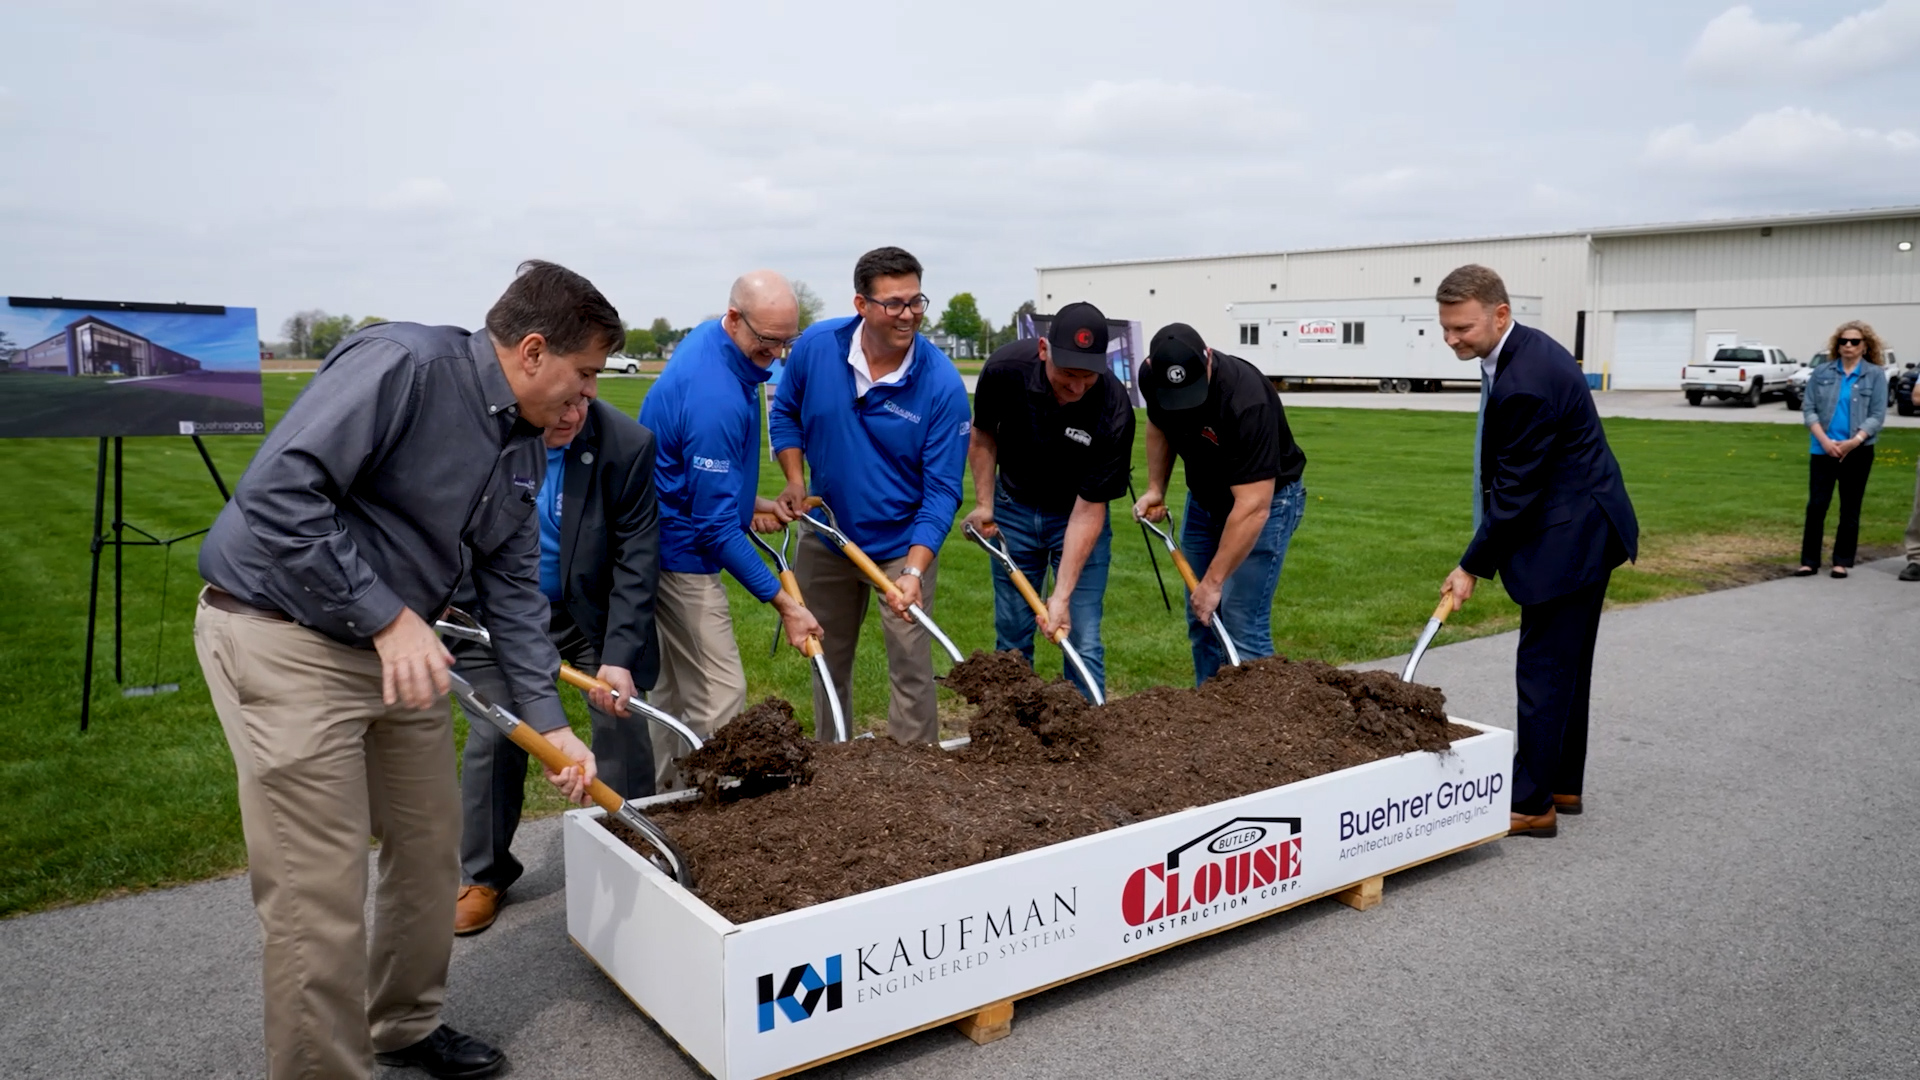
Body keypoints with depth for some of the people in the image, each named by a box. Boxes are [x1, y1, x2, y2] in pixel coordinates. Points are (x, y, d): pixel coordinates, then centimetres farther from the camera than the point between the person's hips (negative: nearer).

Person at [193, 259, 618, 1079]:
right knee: (321, 893, -4)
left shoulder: (524, 448, 6)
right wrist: (387, 616, -26)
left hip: (396, 646, 9)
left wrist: (549, 721, 4)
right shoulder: (402, 364, -21)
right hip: (283, 639, -9)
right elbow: (278, 492, -27)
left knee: (430, 843, 17)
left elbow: (513, 587, 9)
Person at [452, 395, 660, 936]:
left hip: (595, 613, 0)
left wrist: (620, 655, -23)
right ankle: (483, 875, 22)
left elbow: (637, 557, -18)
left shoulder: (628, 445, -22)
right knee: (492, 735, 2)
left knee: (624, 725, -3)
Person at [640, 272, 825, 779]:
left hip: (665, 541, 11)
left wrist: (749, 499, 13)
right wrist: (784, 603, -21)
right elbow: (716, 525, -25)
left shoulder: (711, 337, 2)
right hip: (682, 550, -11)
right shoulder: (715, 399, -28)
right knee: (719, 695, -6)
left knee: (669, 686, 18)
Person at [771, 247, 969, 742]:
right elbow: (785, 412, 6)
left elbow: (942, 491, -21)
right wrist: (795, 481, -8)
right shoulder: (816, 346, -14)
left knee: (910, 665, -2)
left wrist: (914, 572, -30)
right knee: (827, 659, 19)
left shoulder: (943, 384, -23)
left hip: (904, 542, -3)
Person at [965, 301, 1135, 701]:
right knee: (1011, 636, 6)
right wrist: (984, 503, -4)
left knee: (1082, 640, -5)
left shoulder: (1113, 410, -31)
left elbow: (1088, 509, -27)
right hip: (1014, 507, 2)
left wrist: (1062, 596, -29)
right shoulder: (1005, 368, -25)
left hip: (1077, 514, -2)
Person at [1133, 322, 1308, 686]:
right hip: (1205, 497, 6)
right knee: (1201, 620, 7)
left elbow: (1252, 507, -36)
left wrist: (1213, 582, -33)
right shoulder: (1151, 377, -17)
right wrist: (1155, 489, 0)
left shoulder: (1246, 400, -36)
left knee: (1242, 625, -13)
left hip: (1267, 498, -6)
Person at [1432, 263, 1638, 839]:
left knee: (1544, 671, -4)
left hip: (1569, 537, -11)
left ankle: (1531, 803, 5)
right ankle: (1562, 784, 28)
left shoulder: (1525, 382, -26)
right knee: (1565, 666, 17)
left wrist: (1473, 566, -12)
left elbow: (1515, 489, -21)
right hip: (1580, 529, 11)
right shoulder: (1527, 350, 7)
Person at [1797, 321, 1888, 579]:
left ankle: (1842, 562, 13)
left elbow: (1877, 416, -4)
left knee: (1850, 509, 6)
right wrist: (1825, 440, -11)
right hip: (1822, 450, 1)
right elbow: (1808, 409, 2)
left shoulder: (1875, 375, 1)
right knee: (1816, 506, -2)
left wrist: (1853, 442, -17)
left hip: (1857, 452, -1)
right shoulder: (1822, 373, 5)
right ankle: (1809, 561, 4)